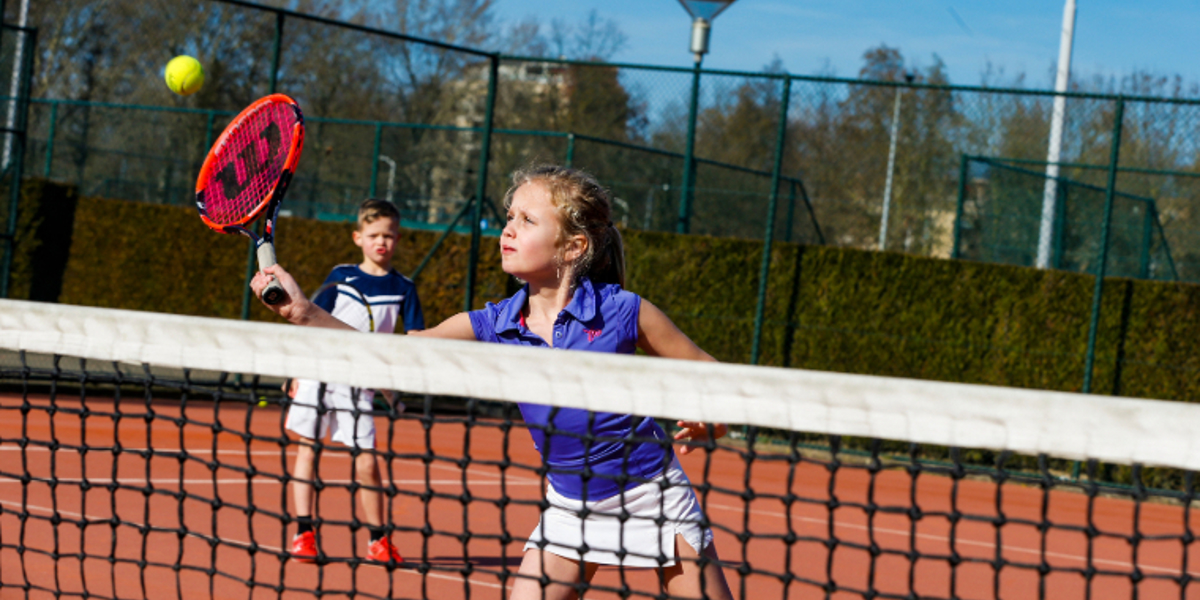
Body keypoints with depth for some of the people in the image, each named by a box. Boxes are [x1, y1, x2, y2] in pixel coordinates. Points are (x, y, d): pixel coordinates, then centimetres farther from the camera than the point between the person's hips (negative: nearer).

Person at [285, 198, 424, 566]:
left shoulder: (402, 288, 5)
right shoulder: (341, 276, 5)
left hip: (359, 384, -1)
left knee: (366, 462, -6)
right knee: (307, 449, 0)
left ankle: (378, 539, 7)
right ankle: (303, 532, 6)